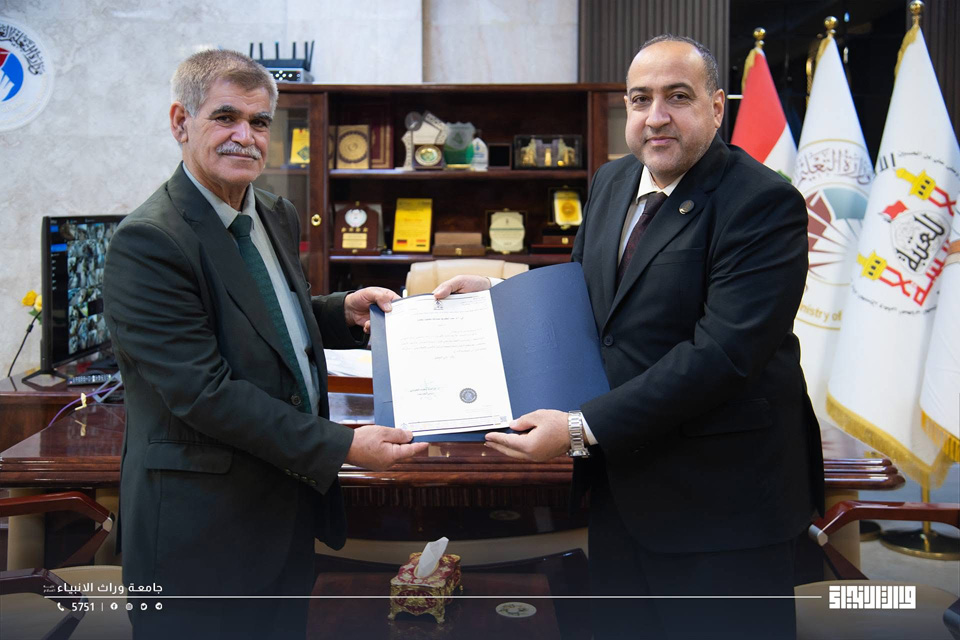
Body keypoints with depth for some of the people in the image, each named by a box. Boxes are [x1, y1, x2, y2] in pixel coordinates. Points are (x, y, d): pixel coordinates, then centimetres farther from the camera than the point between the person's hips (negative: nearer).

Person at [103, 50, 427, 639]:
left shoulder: (278, 217, 8)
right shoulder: (148, 242, -19)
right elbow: (204, 391, -24)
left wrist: (344, 311, 1)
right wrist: (341, 447, -24)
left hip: (290, 500, 8)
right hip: (204, 520, -8)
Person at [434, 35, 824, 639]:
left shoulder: (765, 203, -18)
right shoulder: (612, 182, 6)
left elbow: (722, 353, -26)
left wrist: (582, 429, -27)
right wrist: (495, 293, 2)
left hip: (720, 496, -6)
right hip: (620, 480, 7)